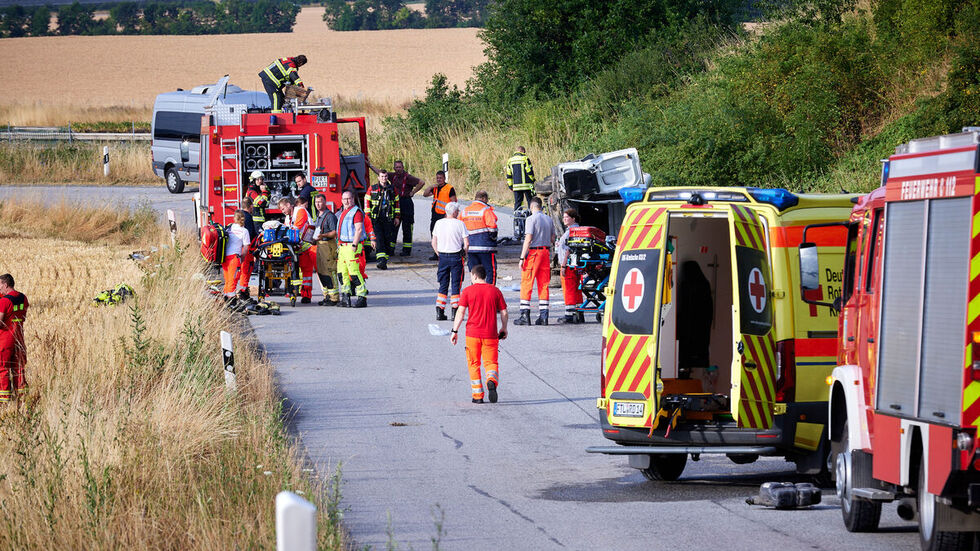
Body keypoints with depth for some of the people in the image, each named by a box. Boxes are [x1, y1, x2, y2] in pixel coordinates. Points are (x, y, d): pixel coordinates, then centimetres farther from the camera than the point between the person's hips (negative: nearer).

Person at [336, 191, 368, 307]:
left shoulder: (356, 212, -9)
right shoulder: (342, 213, 20)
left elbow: (359, 229, -17)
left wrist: (354, 245, -22)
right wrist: (338, 245, 21)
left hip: (351, 246, -9)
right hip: (342, 246, 9)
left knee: (354, 273, -12)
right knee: (342, 273, 8)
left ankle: (362, 297, -10)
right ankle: (345, 297, 12)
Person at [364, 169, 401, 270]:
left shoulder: (392, 189, 10)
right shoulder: (372, 189, 3)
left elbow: (397, 202, 17)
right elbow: (367, 202, 4)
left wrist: (397, 217, 13)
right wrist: (368, 216, -2)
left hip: (388, 219, 2)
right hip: (376, 219, -2)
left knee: (388, 240, 0)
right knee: (379, 239, -14)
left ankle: (385, 261, 6)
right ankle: (381, 260, -21)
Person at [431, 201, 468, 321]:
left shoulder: (439, 223, 1)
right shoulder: (460, 224, -10)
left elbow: (434, 243, 5)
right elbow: (466, 243, -11)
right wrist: (464, 254, 7)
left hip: (442, 257, 3)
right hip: (456, 257, -3)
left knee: (443, 285, 10)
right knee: (455, 285, 5)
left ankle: (439, 312, 4)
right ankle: (455, 313, 3)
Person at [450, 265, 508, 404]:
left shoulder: (468, 291, -2)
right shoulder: (495, 291, 4)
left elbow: (460, 312, -6)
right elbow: (504, 313, 6)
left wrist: (455, 331, -2)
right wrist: (504, 329, 21)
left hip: (472, 334, -1)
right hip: (491, 335, 1)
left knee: (474, 365, 11)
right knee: (491, 362, 8)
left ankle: (478, 396, 8)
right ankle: (492, 381, -24)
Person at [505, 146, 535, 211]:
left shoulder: (510, 160, 12)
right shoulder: (525, 158, -5)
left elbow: (508, 175, 14)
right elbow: (529, 171, -6)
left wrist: (510, 186, 18)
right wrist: (532, 181, 5)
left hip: (516, 186, 4)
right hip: (526, 185, -4)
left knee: (517, 203, 8)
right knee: (530, 201, 2)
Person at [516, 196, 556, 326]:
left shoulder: (531, 219, -10)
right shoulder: (549, 219, 11)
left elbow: (528, 239, -16)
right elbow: (552, 239, 15)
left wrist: (522, 258, -15)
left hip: (533, 252, -6)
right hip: (546, 252, 6)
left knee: (526, 284, -2)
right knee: (543, 285, 8)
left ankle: (525, 315, -7)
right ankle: (543, 316, 6)